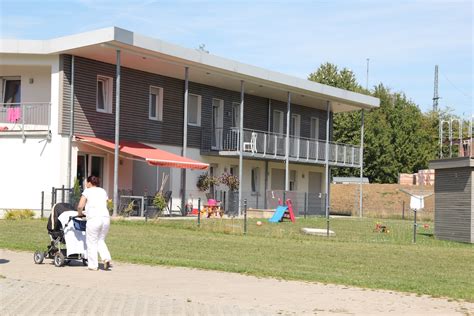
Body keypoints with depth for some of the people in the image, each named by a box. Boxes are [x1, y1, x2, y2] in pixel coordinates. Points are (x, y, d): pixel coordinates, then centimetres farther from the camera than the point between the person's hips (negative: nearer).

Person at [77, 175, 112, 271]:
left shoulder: (87, 191, 6)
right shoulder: (103, 191, 21)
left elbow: (80, 206, -1)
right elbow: (104, 205, 17)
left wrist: (80, 213, 20)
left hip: (94, 219, -5)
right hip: (106, 217, 5)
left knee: (92, 242, 6)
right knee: (101, 240, 19)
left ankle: (93, 265, 7)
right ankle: (106, 258, -1)